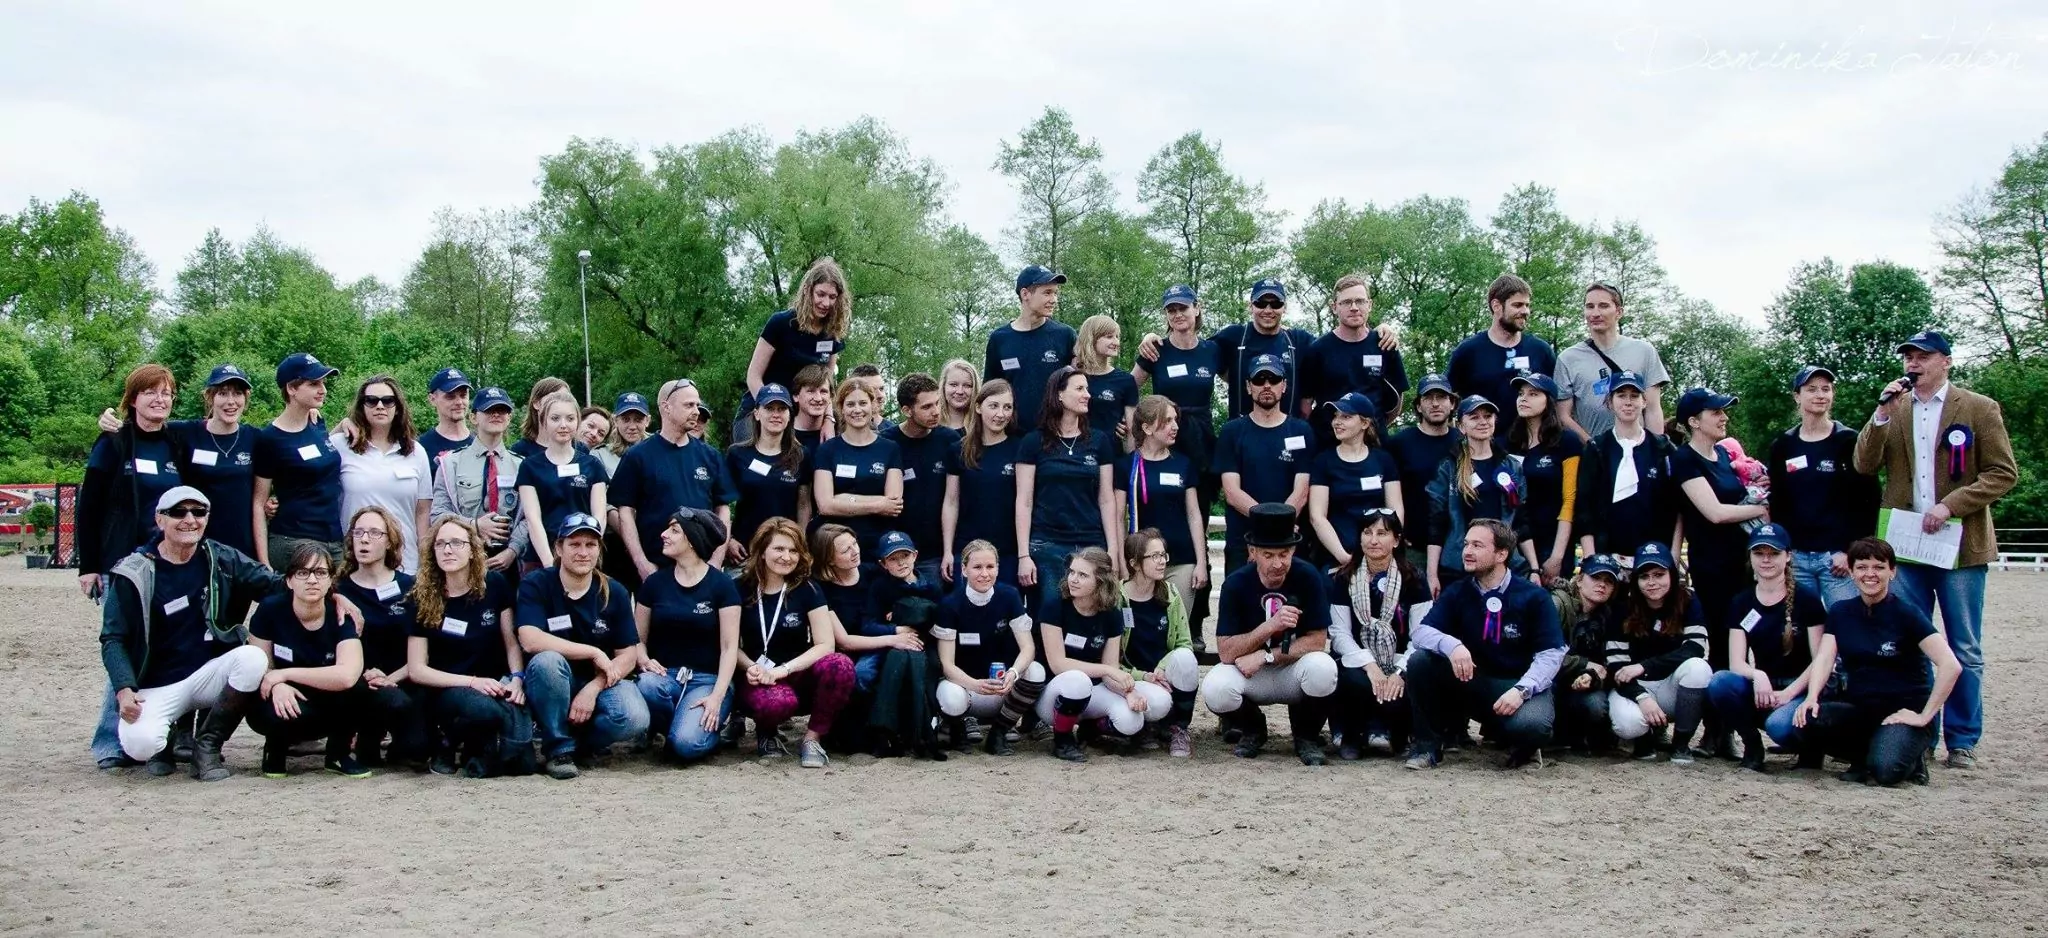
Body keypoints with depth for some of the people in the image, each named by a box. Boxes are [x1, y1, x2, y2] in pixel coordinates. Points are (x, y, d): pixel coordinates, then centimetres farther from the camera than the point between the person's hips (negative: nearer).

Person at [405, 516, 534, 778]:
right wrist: (471, 681, -18)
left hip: (495, 687, 2)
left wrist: (518, 678, -15)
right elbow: (416, 670, -5)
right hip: (447, 691, -2)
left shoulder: (495, 585, 1)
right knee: (478, 706, -40)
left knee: (521, 762, -28)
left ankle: (477, 747, 4)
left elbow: (512, 642, 5)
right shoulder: (423, 599, -2)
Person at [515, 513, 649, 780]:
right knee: (547, 661, -36)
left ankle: (583, 742, 5)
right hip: (554, 688, -2)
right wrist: (594, 653, -24)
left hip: (600, 682, 2)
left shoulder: (614, 593, 0)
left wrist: (593, 688, -20)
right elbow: (530, 640, -24)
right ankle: (559, 748, -16)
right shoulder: (535, 585, -9)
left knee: (634, 719, -29)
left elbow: (628, 655, -3)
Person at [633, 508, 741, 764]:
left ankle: (711, 727, 8)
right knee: (646, 686, -35)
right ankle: (671, 729, -3)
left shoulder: (721, 585, -2)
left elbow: (729, 647, -4)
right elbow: (638, 639, 12)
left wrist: (717, 696, -16)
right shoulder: (655, 583, 8)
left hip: (707, 679, -3)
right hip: (665, 674, 3)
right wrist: (644, 661, -12)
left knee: (686, 744, -29)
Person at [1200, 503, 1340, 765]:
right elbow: (1226, 653, -18)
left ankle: (1306, 736, -1)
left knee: (1323, 668, -34)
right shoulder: (1236, 583, -14)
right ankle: (1252, 730, 7)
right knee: (1214, 689, -30)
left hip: (1293, 670, 0)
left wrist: (1265, 655, -23)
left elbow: (1317, 641, -14)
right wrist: (1270, 627, -31)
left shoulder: (1309, 577, -15)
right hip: (1250, 676, 1)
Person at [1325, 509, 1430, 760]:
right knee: (1357, 683, -34)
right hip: (1358, 664, 0)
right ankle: (1351, 735, -3)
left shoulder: (1413, 579, 1)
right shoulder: (1344, 578, 3)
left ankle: (1383, 731, 4)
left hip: (1399, 666, 0)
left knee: (1397, 698, -32)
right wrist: (1370, 666, -20)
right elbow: (1340, 633, -4)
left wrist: (1400, 672, -21)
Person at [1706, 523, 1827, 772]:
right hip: (1762, 690, 3)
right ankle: (1752, 745, -6)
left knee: (1779, 724, -36)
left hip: (1799, 691, -3)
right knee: (1719, 682, -29)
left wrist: (1788, 693, -18)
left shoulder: (1807, 599, -3)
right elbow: (1736, 663, -2)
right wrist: (1757, 676, -24)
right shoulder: (1742, 603, 6)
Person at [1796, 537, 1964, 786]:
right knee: (1807, 721, -26)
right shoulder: (1840, 613, 8)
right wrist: (1812, 697, -24)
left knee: (1885, 769, -34)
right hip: (1858, 707, 5)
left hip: (1904, 710, -5)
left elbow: (1951, 666, -17)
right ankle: (1865, 758, 0)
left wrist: (1924, 716, -18)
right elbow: (1824, 658, -5)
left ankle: (1910, 757, 3)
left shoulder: (1906, 614, -7)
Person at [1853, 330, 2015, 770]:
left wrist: (1951, 505, -16)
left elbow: (2003, 473, -5)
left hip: (1960, 544, -3)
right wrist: (1881, 415, -11)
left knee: (1964, 650, 3)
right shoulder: (1893, 410, 10)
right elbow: (1865, 466, 1)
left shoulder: (1979, 409, 0)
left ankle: (1962, 741, 11)